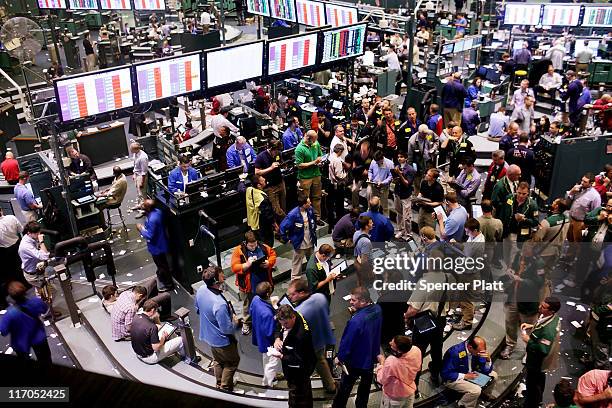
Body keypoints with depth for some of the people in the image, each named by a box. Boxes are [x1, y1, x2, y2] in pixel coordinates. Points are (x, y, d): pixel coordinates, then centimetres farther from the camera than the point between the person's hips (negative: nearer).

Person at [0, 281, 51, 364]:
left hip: (21, 342, -1)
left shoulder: (10, 313, -38)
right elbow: (46, 310, -6)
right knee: (45, 360, 27)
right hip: (38, 338, 2)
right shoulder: (36, 301, -29)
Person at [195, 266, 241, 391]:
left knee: (218, 361, 30)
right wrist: (235, 322, -11)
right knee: (233, 361, 20)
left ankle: (219, 384, 48)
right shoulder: (220, 304, -41)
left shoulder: (201, 290, -16)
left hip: (207, 335, 8)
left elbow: (198, 309, 5)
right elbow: (227, 329, -30)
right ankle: (225, 387, 33)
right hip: (221, 340, -7)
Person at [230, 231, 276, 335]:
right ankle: (246, 323, 37)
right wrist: (247, 264, -31)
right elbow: (234, 268, -19)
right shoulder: (238, 251, -16)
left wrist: (269, 262, -13)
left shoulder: (263, 247, -6)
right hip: (248, 285, -3)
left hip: (263, 282, 3)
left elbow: (273, 254, 7)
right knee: (247, 304, 16)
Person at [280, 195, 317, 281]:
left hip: (310, 243, 6)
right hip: (299, 244, -6)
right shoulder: (293, 214, -26)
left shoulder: (310, 210, -7)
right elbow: (283, 227, -19)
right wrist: (286, 239, -11)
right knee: (297, 264, 9)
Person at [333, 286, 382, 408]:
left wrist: (340, 357, -7)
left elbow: (347, 342, -23)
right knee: (365, 384, 26)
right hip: (371, 357, 6)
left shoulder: (356, 321, -37)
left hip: (355, 361, -6)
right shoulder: (377, 309, -14)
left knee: (345, 386, 15)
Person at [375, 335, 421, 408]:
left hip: (394, 397, -4)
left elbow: (382, 380, -19)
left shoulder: (391, 362, -40)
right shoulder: (416, 350, -26)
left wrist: (381, 363, -7)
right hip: (410, 392, 4)